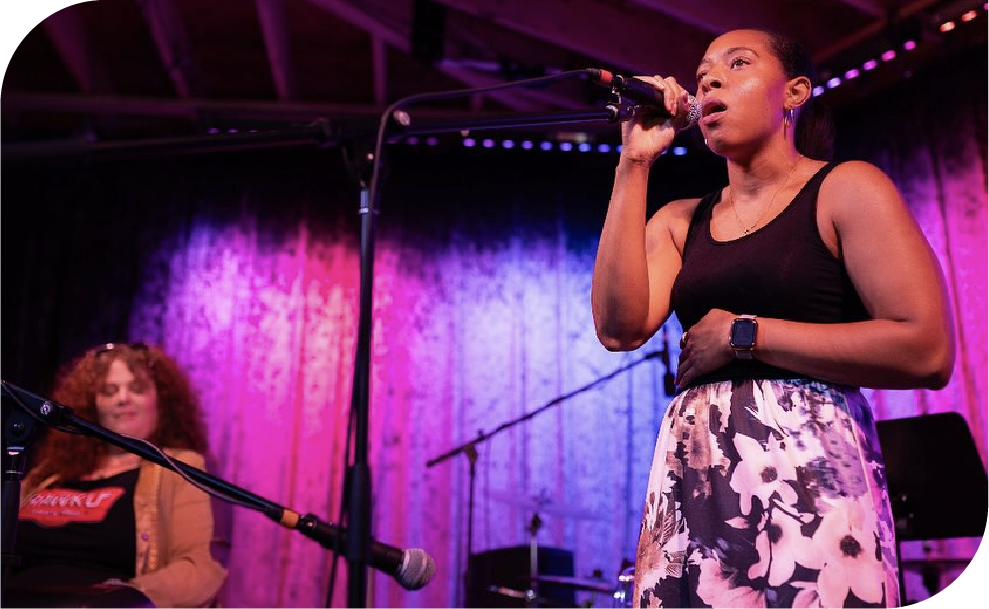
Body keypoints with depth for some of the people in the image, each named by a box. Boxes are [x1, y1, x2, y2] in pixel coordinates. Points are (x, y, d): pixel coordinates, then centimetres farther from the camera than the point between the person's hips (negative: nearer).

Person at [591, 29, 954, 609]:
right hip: (693, 479, 4)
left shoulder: (845, 188, 1)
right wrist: (634, 164, 0)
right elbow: (619, 327, -5)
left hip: (811, 466, -4)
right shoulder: (679, 222, 14)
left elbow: (928, 352, -11)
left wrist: (743, 335, -9)